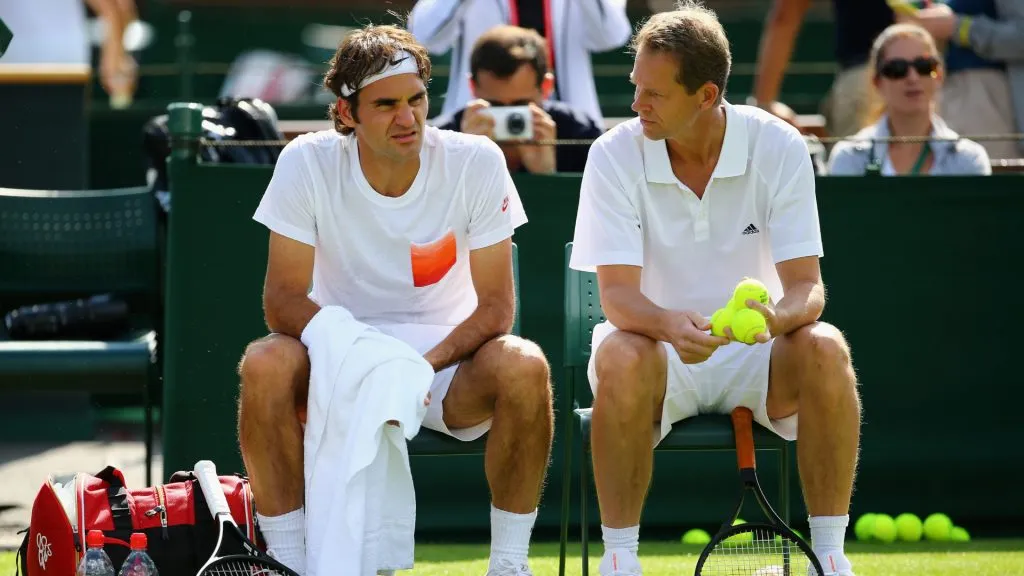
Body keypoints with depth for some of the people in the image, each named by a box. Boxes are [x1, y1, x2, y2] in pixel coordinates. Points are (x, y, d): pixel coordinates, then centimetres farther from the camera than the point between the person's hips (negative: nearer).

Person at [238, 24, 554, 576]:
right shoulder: (307, 163, -11)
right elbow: (284, 299, -13)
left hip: (448, 357, 0)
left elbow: (496, 305, -9)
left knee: (523, 366, -31)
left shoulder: (476, 162, -11)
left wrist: (426, 364, -27)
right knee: (265, 364, -32)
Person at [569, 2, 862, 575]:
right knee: (622, 357, -35)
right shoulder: (616, 155, -11)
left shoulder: (778, 147, -10)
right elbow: (618, 294, -17)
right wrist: (671, 324, -40)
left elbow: (806, 287, -13)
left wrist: (777, 316, -38)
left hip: (755, 355, 1)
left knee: (825, 349, -30)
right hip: (660, 348, -1)